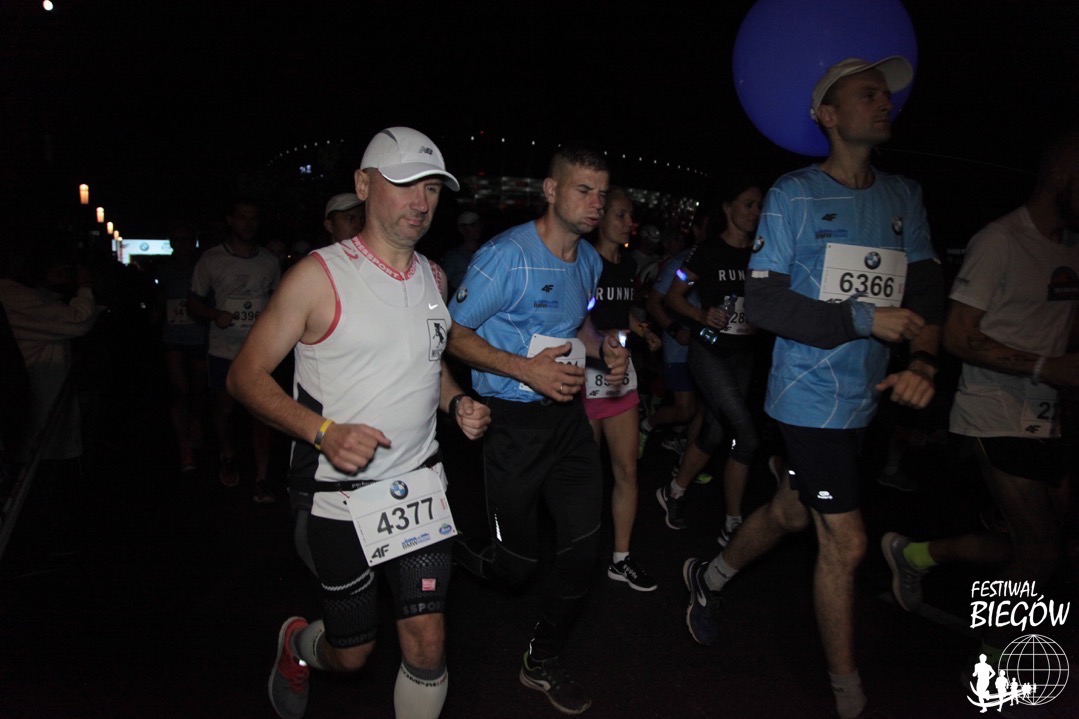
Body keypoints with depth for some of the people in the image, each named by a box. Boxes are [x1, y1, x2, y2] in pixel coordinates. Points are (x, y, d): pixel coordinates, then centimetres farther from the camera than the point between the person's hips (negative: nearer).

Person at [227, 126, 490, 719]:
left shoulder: (432, 277, 6)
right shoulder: (319, 275, -12)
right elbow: (246, 374, -10)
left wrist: (457, 402, 0)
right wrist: (323, 431, -25)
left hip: (421, 485, 4)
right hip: (343, 493, -4)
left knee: (427, 648, 3)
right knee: (352, 654, 14)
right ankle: (297, 644, 49)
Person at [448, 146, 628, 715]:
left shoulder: (589, 261, 9)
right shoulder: (506, 255, -15)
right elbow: (455, 333, -13)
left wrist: (603, 347, 3)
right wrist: (526, 368, -25)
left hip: (567, 415, 7)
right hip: (512, 421, -6)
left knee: (583, 544, 6)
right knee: (516, 562, 3)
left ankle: (543, 663, 29)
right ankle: (457, 559, 41)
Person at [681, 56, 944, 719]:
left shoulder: (904, 197, 10)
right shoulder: (794, 196, -7)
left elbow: (927, 291, 5)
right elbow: (763, 304, -13)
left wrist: (924, 362, -14)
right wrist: (863, 320, -20)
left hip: (865, 398, 6)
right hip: (810, 397, -6)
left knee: (791, 512, 20)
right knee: (846, 544, 0)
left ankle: (709, 576, 47)